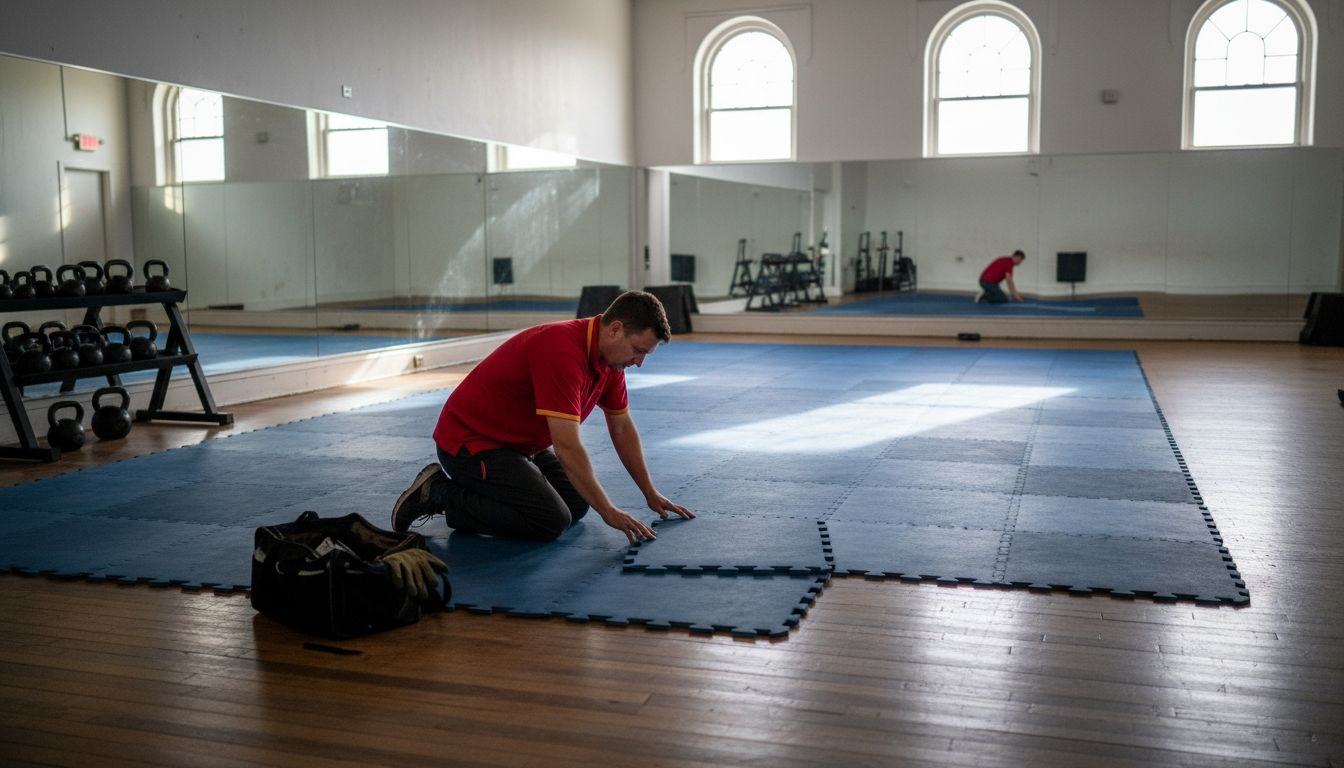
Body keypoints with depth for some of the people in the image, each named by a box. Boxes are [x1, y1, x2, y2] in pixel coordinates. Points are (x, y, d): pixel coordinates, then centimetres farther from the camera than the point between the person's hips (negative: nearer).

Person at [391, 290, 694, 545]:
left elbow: (623, 429, 11)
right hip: (471, 442, -10)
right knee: (551, 521, -19)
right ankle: (442, 494, -6)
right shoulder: (563, 352, -31)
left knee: (577, 503, 9)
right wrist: (609, 511, -25)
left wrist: (650, 493, 10)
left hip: (519, 442, 10)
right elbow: (567, 447, -32)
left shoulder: (609, 357, -2)